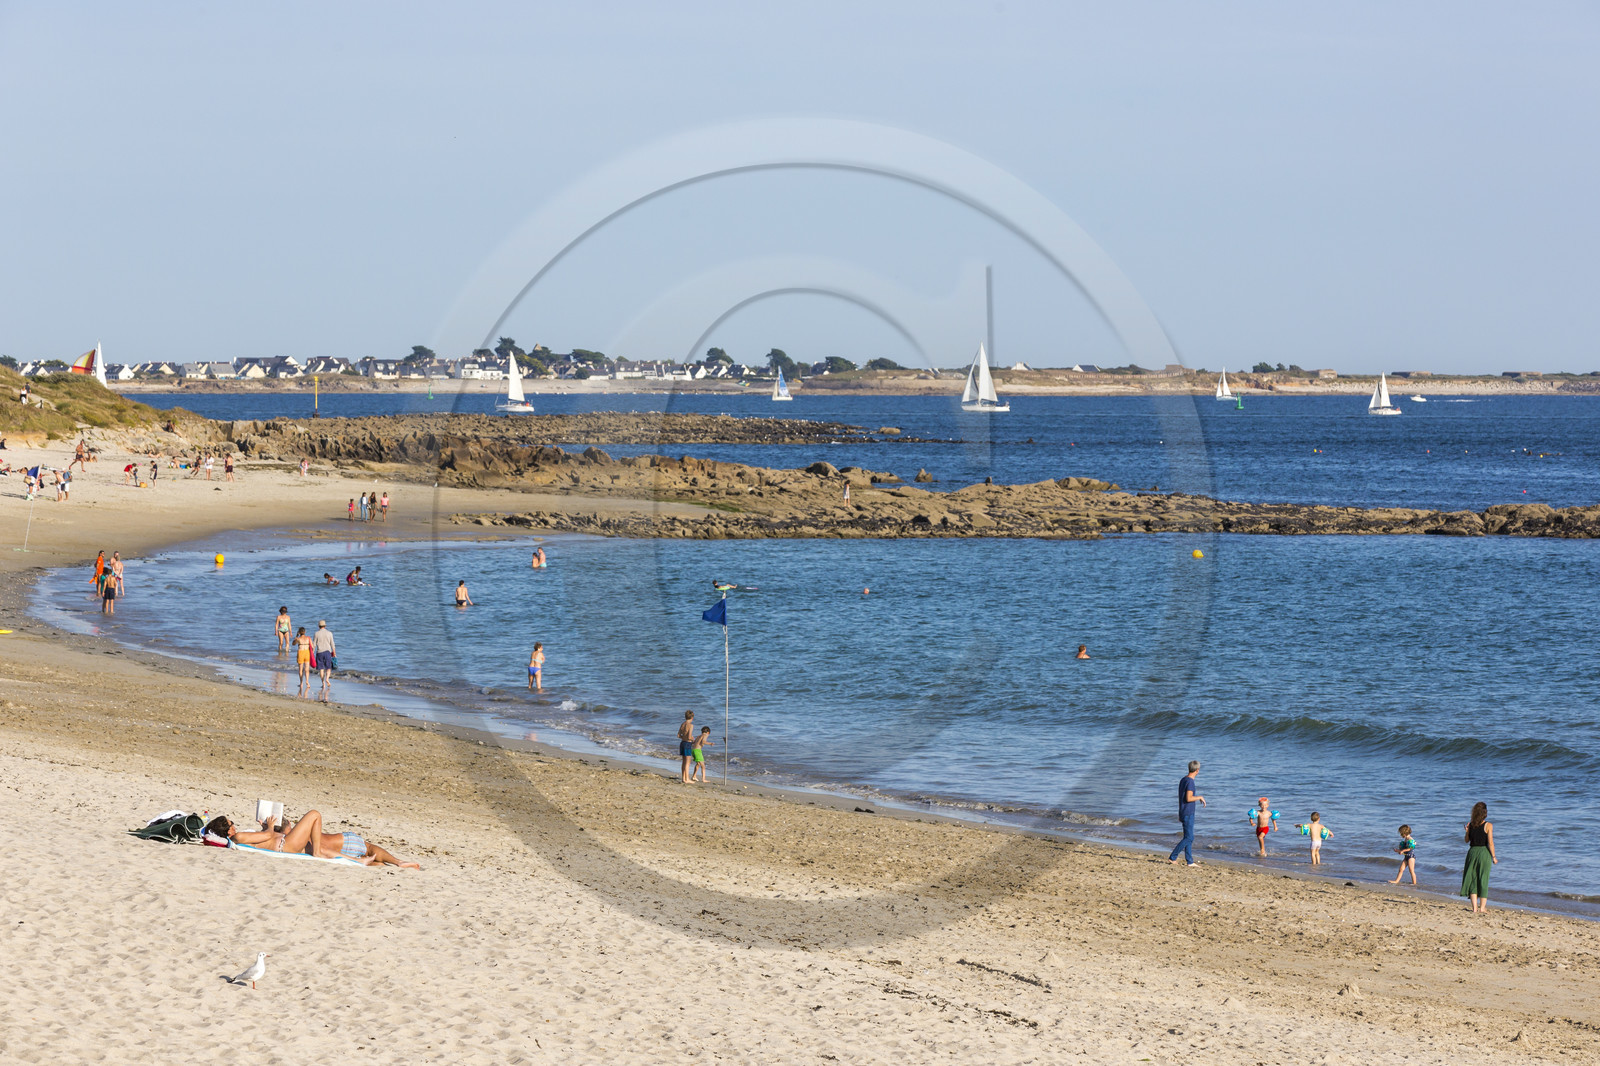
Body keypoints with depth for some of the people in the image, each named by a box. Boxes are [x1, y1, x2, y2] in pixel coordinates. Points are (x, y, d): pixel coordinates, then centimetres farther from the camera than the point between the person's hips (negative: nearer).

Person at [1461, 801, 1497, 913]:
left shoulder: (1471, 825, 1)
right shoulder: (1488, 825, -9)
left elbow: (1467, 840, 8)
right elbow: (1490, 842, -11)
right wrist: (1494, 857, -5)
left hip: (1472, 852, 3)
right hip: (1484, 852, -3)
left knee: (1472, 879, 9)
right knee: (1483, 880, 7)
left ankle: (1475, 907, 7)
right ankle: (1482, 907, 10)